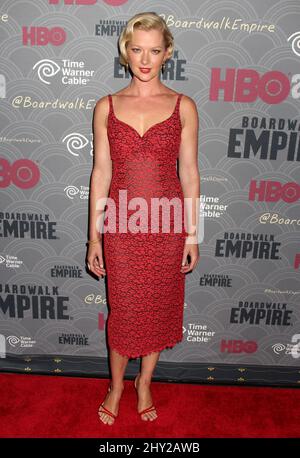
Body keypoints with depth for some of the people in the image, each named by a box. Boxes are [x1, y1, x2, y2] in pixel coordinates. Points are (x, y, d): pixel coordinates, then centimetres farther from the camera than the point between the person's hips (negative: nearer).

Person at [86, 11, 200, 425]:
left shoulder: (183, 106, 0)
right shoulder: (107, 107, 1)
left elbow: (189, 173, 1)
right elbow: (101, 172, 1)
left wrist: (192, 234, 1)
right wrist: (94, 237, 1)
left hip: (168, 224, 0)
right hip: (122, 225, 0)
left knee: (159, 306, 14)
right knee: (123, 309, 11)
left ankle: (144, 383, 39)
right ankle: (116, 385, 38)